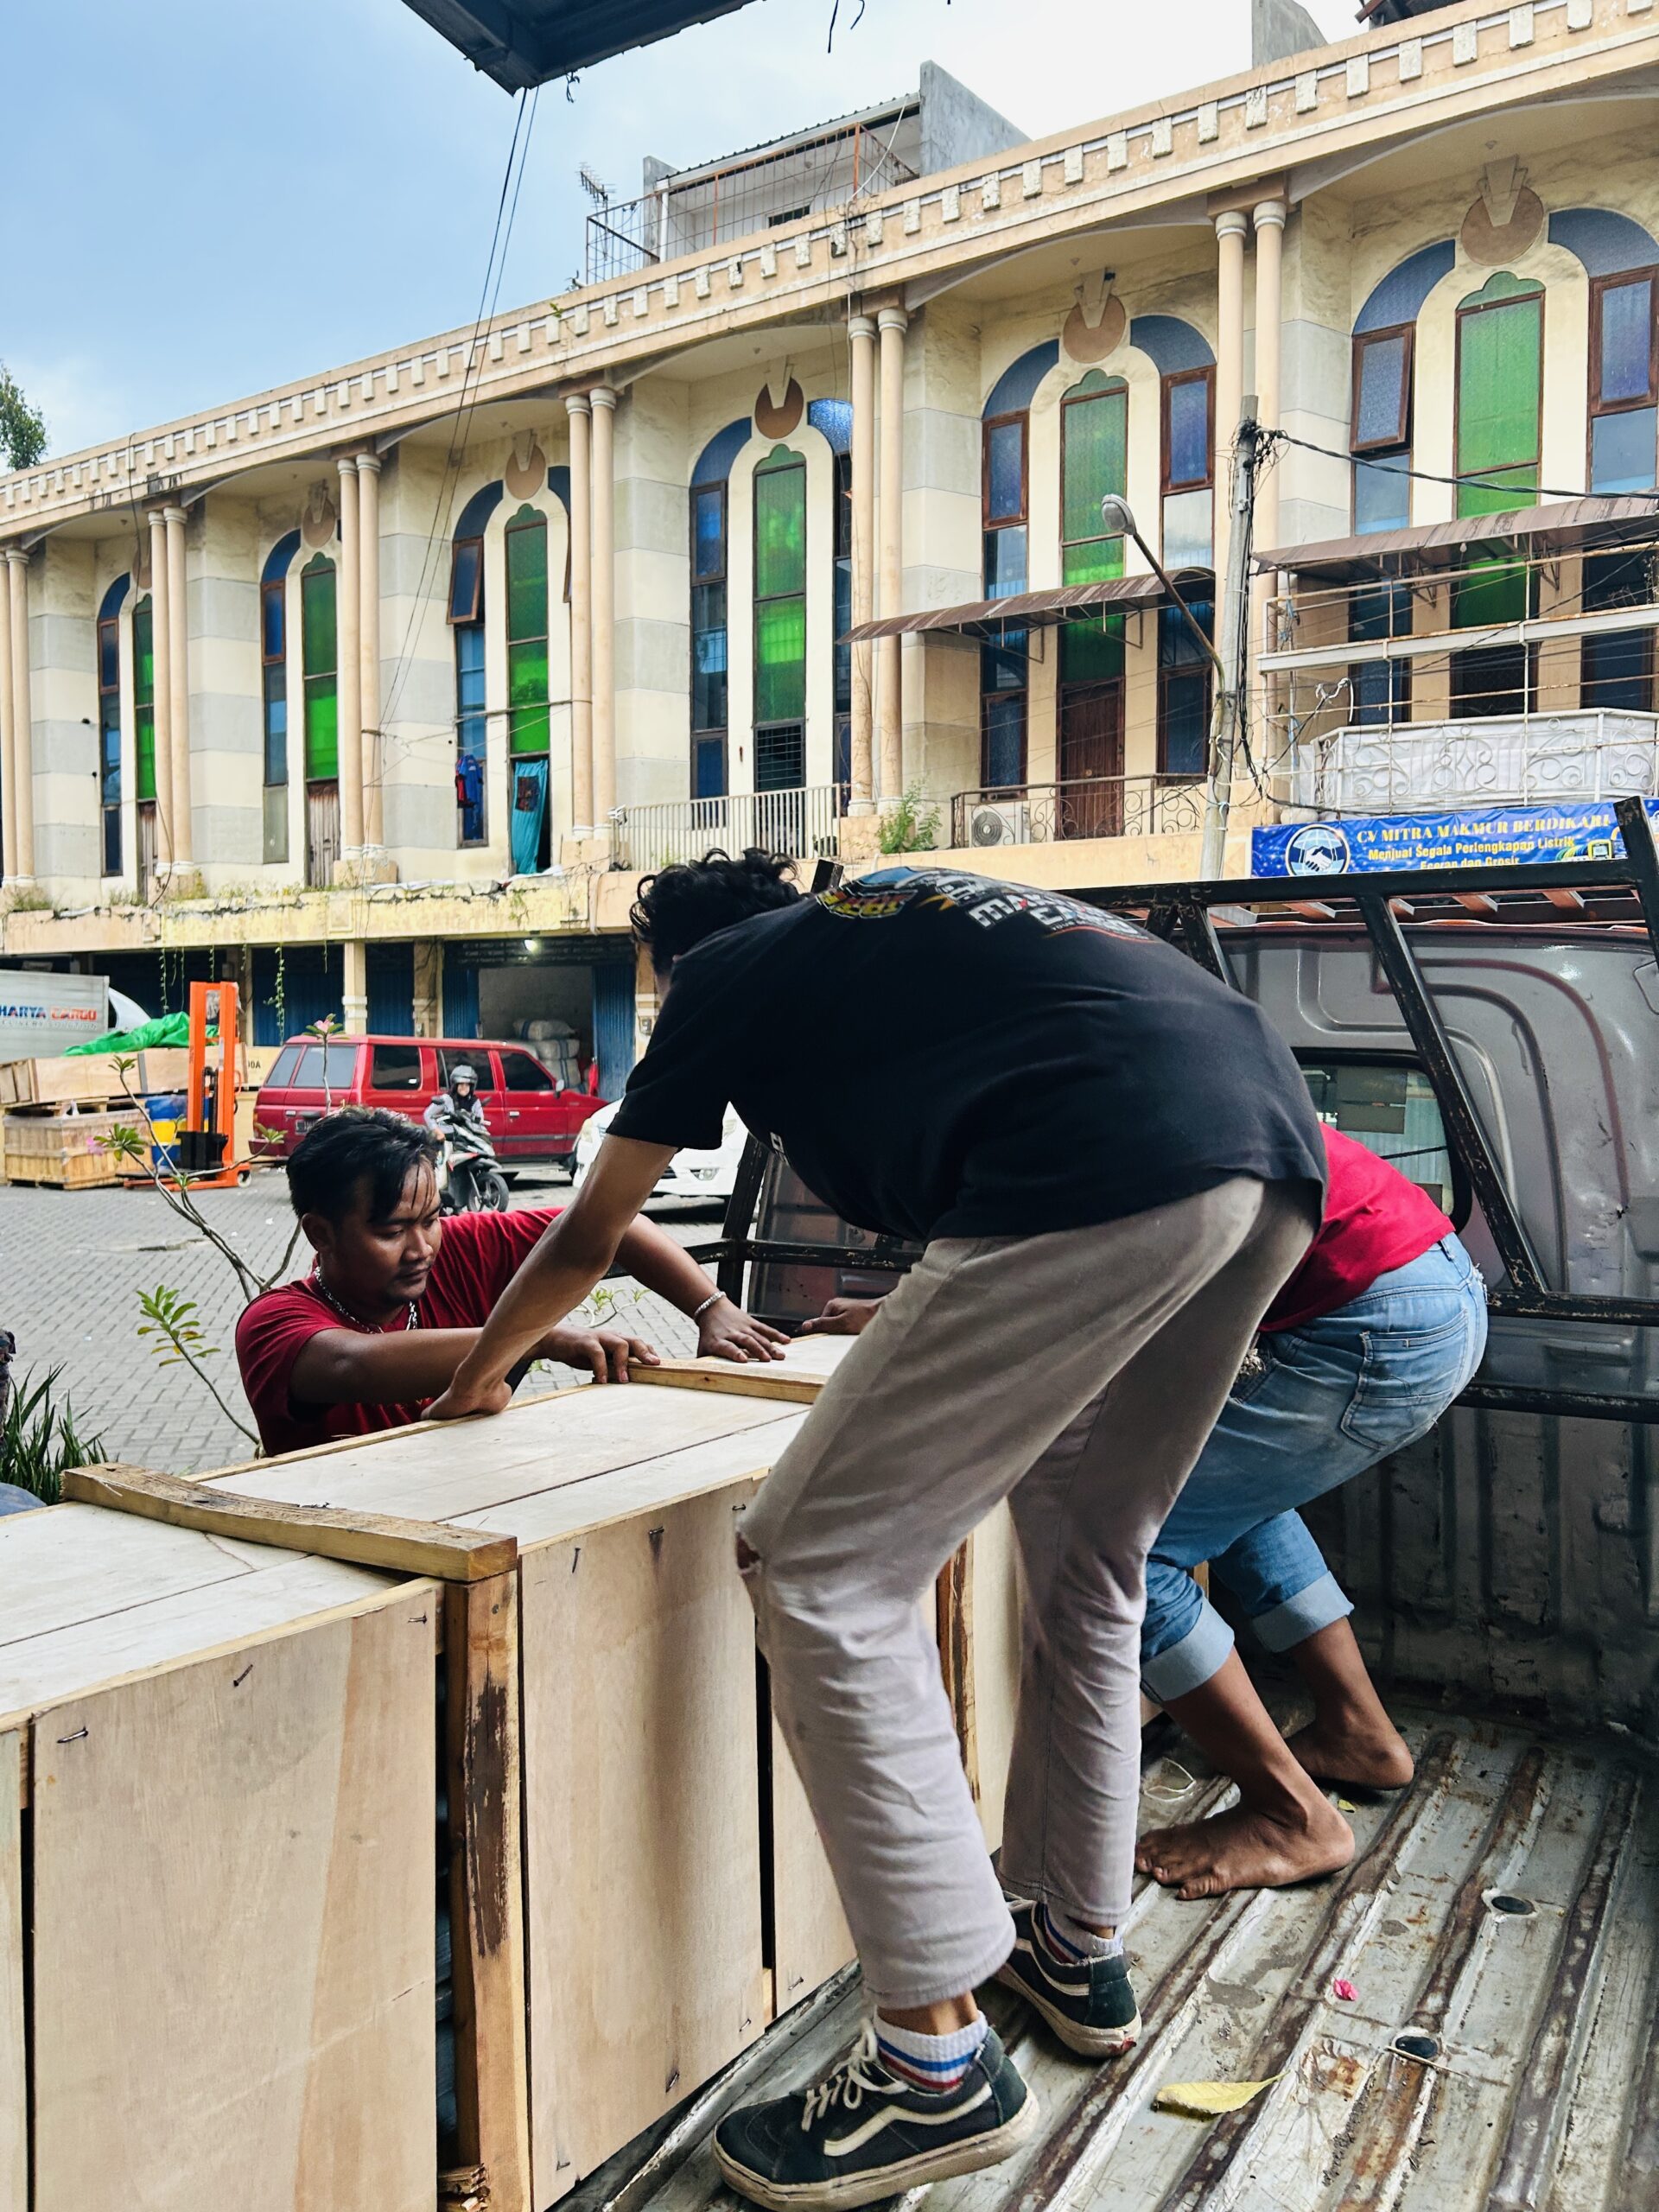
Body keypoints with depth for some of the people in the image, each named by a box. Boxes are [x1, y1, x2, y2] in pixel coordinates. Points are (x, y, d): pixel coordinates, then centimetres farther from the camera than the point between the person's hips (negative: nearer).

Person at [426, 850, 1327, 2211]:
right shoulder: (903, 917, 35)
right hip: (1277, 1152, 9)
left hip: (1104, 1177, -9)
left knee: (827, 1574, 0)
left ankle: (938, 2059, 7)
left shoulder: (727, 972, 17)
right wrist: (941, 1326, 63)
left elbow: (588, 1241, 25)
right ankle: (1079, 1945, 37)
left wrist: (478, 1376, 43)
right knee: (1087, 1556, 24)